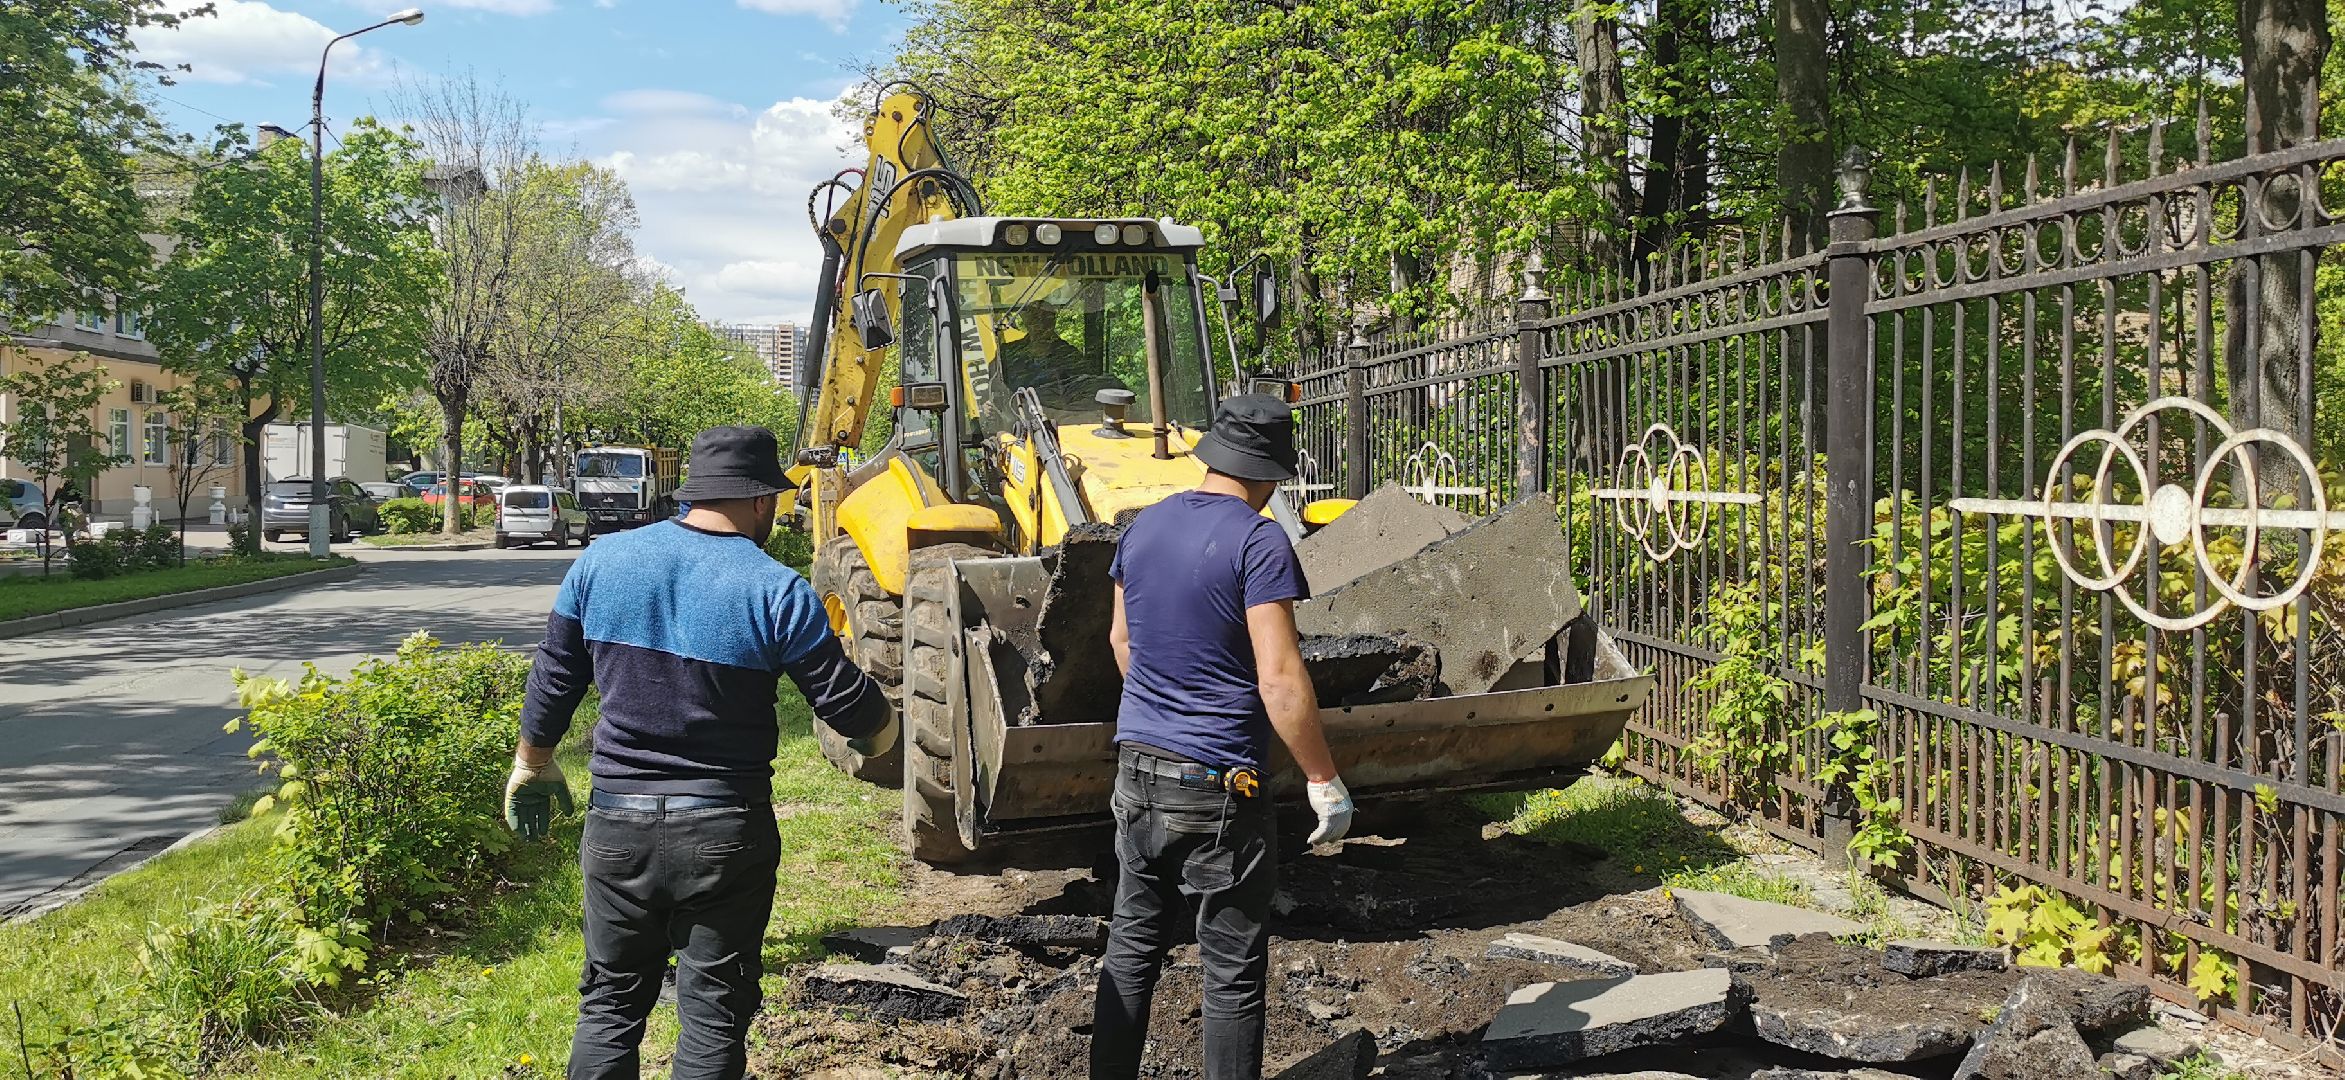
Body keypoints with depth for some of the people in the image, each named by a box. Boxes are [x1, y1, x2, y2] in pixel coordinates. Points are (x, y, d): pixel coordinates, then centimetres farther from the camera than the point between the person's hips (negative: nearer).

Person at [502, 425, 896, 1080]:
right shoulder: (775, 590, -13)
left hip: (617, 821, 3)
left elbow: (553, 678, 8)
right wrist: (883, 728, 15)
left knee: (610, 1003, 17)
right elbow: (845, 702, -7)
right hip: (725, 830, -3)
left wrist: (532, 767, 24)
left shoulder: (602, 561, -1)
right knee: (713, 1013, 9)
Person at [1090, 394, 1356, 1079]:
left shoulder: (1145, 526, 7)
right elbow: (1279, 680, -19)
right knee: (1233, 969, 4)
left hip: (1137, 766, 7)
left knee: (1132, 946, 16)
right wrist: (1325, 780, -12)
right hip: (1218, 785, -7)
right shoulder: (1259, 543, -14)